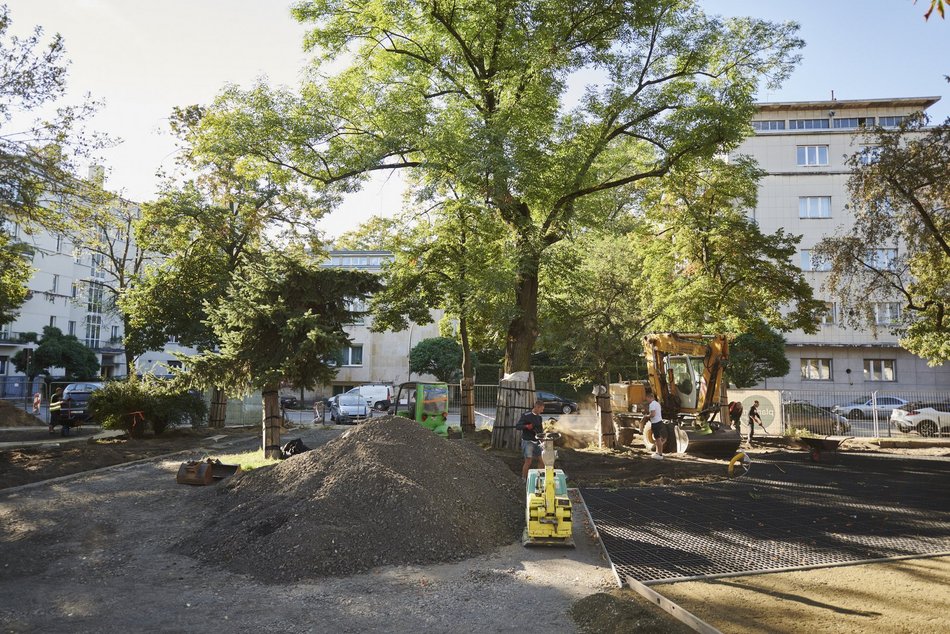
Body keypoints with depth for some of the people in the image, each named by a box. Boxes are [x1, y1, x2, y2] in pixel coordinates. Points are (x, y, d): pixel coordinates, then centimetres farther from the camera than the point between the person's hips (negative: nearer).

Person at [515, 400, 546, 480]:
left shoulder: (539, 417, 11)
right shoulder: (526, 415, -9)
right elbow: (517, 426, -13)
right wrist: (526, 426, -29)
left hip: (537, 441, 6)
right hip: (528, 441, -6)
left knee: (542, 460, 3)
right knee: (528, 461, -7)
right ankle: (523, 479, 8)